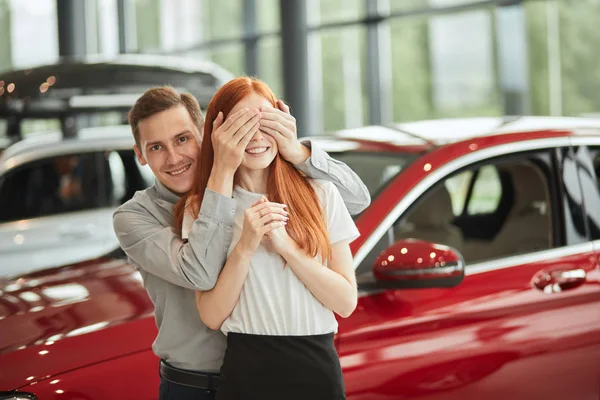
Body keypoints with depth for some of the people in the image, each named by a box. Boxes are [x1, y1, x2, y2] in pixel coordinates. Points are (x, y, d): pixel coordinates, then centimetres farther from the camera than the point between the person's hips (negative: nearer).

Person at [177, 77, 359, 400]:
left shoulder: (321, 194, 0)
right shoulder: (201, 208, -1)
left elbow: (346, 302, -5)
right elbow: (212, 316, -6)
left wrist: (285, 245, -15)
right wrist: (245, 247, -18)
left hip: (319, 367, 1)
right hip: (246, 373, -1)